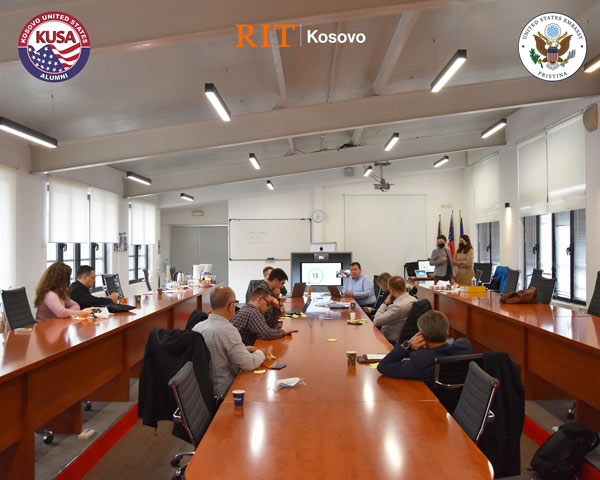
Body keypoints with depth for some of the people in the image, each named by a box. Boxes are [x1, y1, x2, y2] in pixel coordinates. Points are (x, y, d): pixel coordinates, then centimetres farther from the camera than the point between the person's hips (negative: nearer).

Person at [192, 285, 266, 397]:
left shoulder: (197, 327, 0)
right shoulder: (228, 330, -24)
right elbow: (248, 364, -19)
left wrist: (243, 349, 17)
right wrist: (260, 353, 1)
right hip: (223, 393, -8)